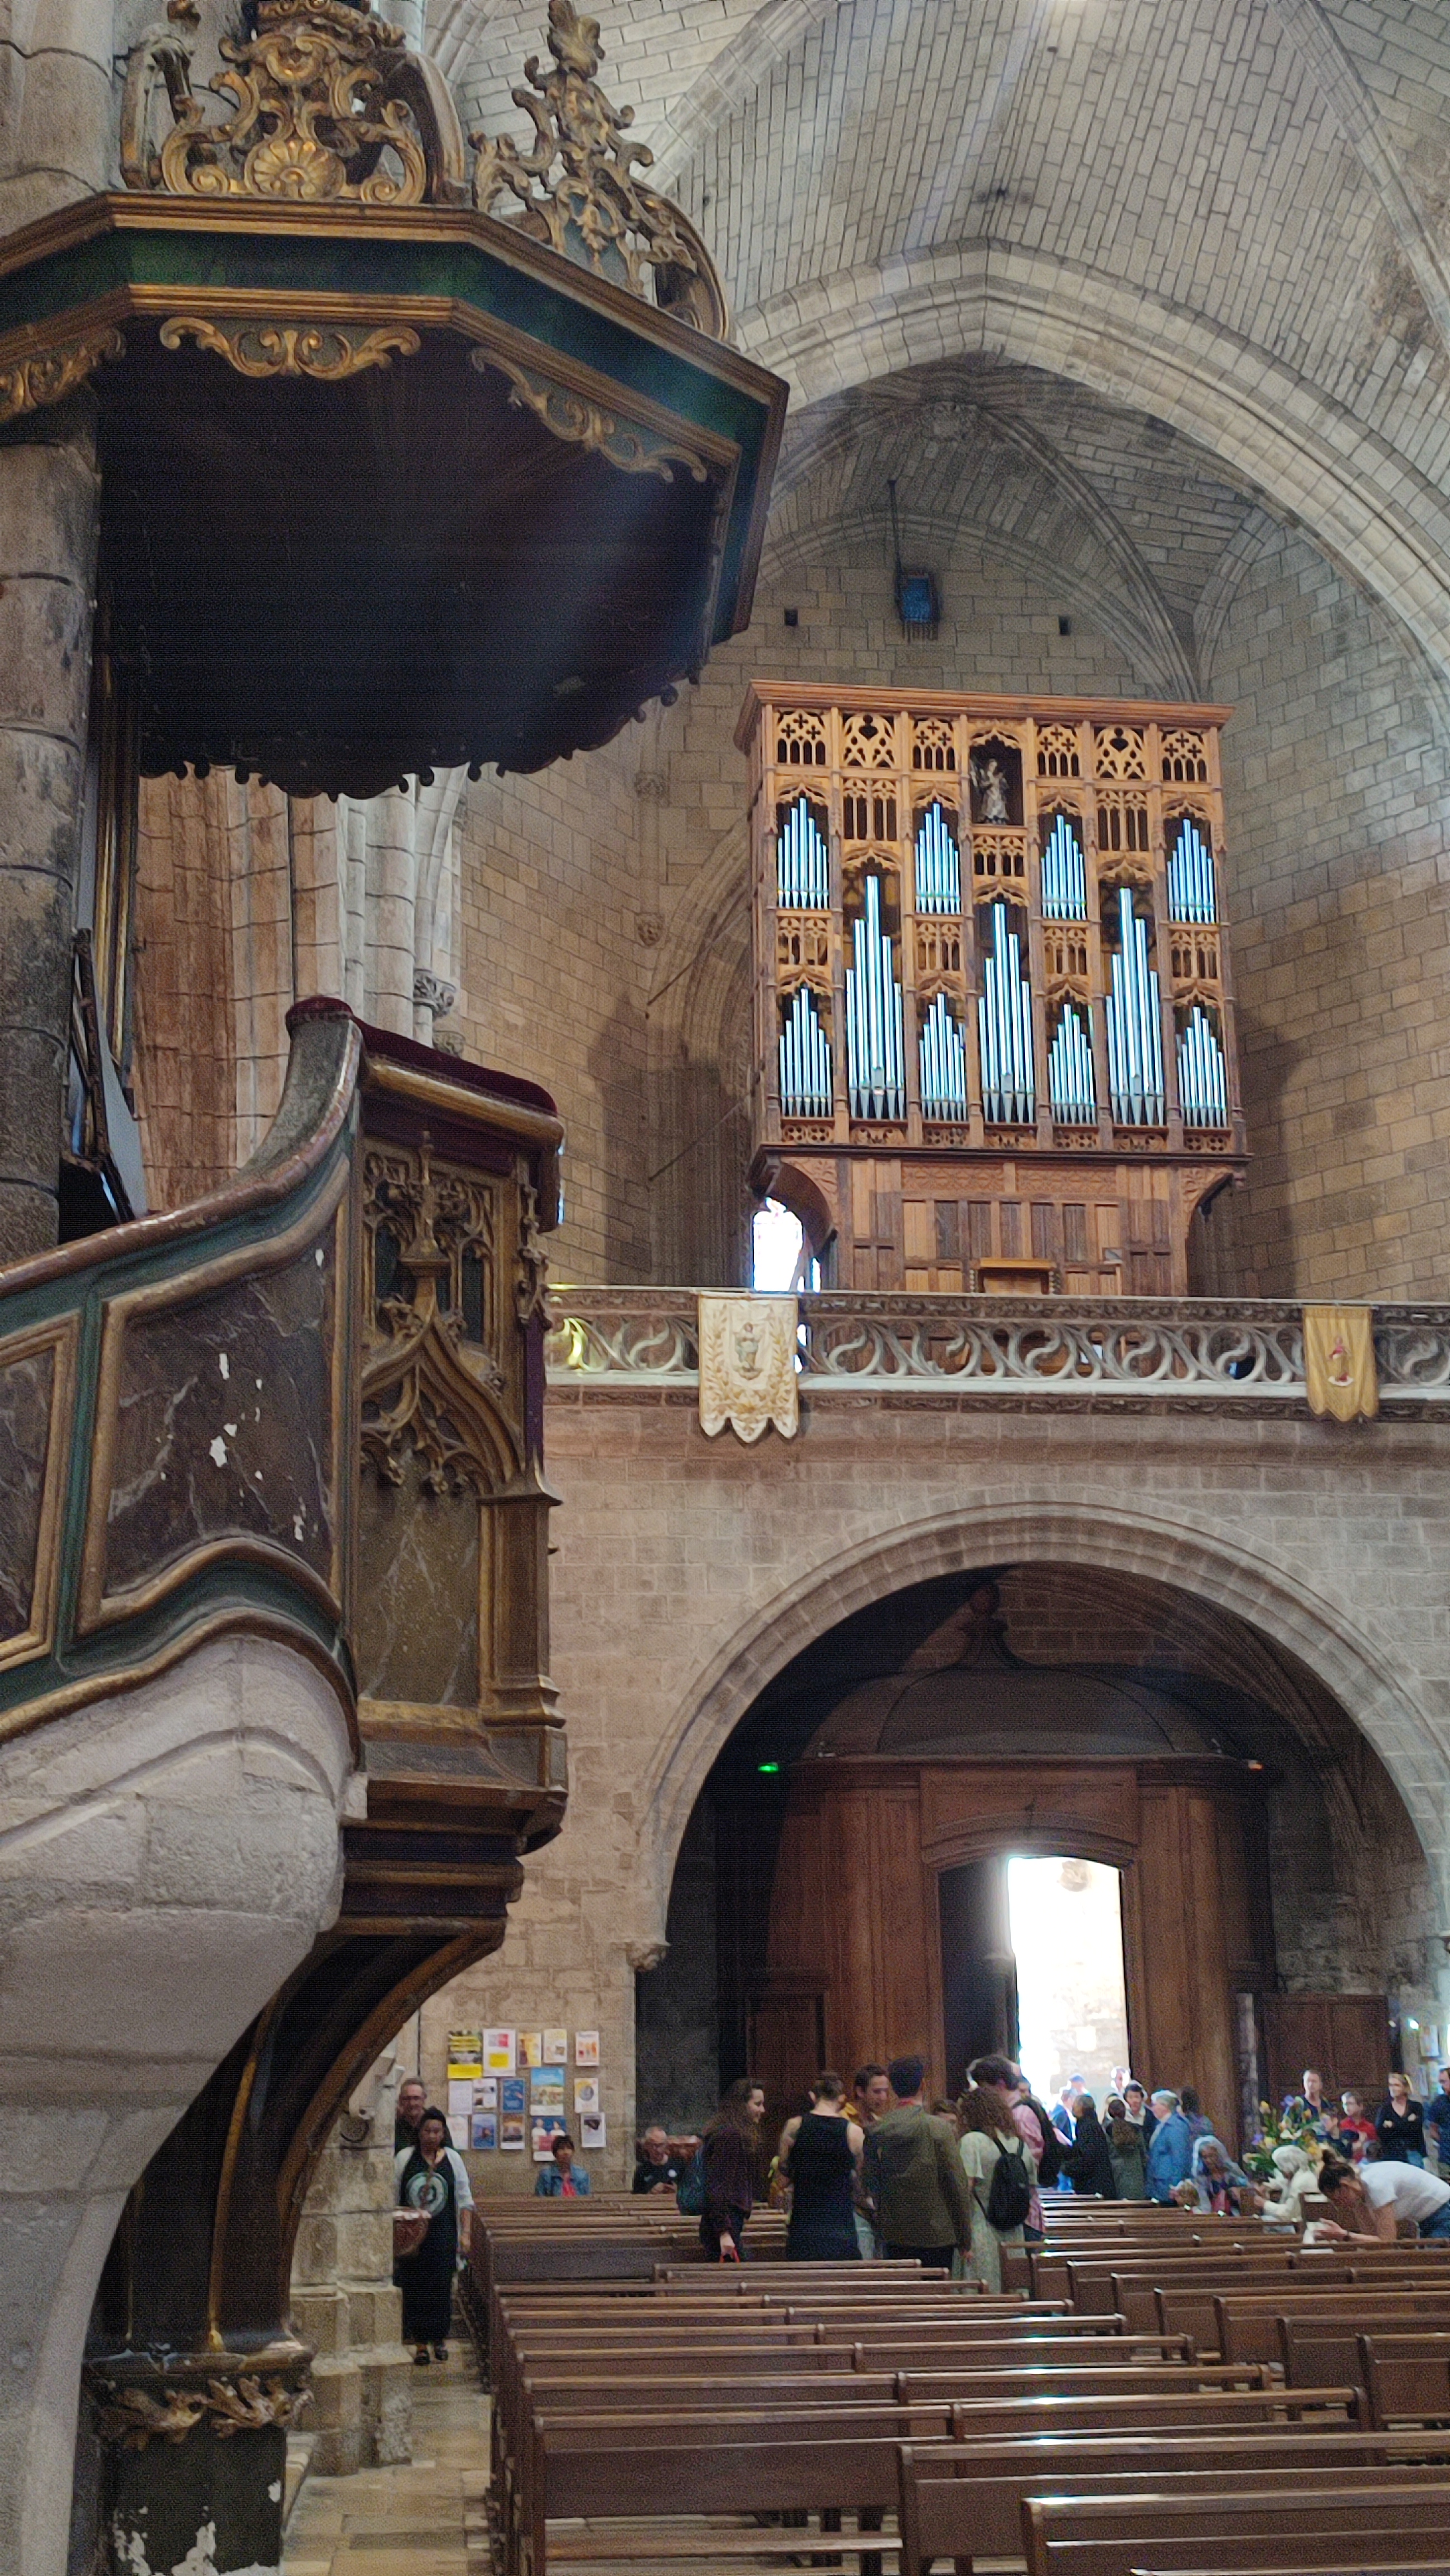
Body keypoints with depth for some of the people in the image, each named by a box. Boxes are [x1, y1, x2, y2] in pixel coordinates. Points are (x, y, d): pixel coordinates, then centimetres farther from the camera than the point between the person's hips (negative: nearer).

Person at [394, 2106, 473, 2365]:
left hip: (443, 2235, 0)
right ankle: (420, 2344, 8)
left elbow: (464, 2199, 8)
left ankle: (441, 2339, 14)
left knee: (441, 2286, -2)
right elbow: (392, 2196, 6)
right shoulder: (404, 2158, 2)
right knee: (415, 2288, 0)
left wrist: (465, 2232, 0)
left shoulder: (453, 2159, 5)